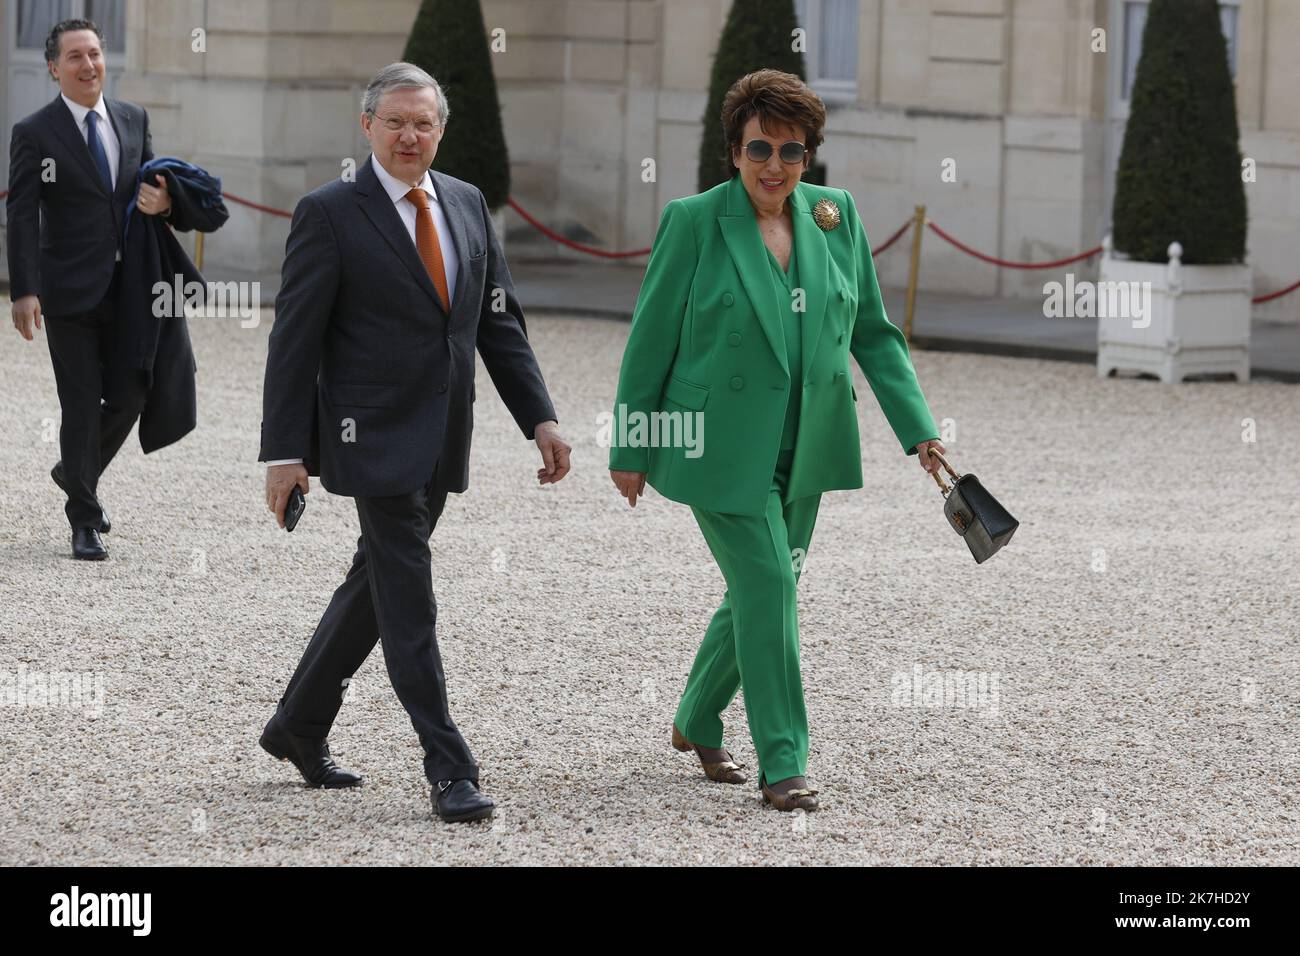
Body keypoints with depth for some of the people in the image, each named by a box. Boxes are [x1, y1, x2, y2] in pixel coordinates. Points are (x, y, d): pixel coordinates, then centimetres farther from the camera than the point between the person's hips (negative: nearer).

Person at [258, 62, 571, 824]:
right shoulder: (331, 214, -8)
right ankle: (451, 771, -5)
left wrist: (539, 417, 4)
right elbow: (296, 338, -8)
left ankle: (300, 726, 30)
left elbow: (500, 320, 13)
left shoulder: (467, 204, 10)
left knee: (377, 583, 15)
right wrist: (285, 452, -12)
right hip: (375, 438, -6)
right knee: (408, 601, -6)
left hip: (441, 440, 6)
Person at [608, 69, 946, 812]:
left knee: (759, 591, 13)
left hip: (800, 450, 5)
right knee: (767, 588, -11)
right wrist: (630, 450, -1)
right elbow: (652, 339, -3)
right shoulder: (695, 222, -7)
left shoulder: (835, 217, 4)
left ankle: (698, 723, 35)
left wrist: (916, 425, 4)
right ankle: (782, 764, -6)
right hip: (722, 448, -5)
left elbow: (871, 332, 11)